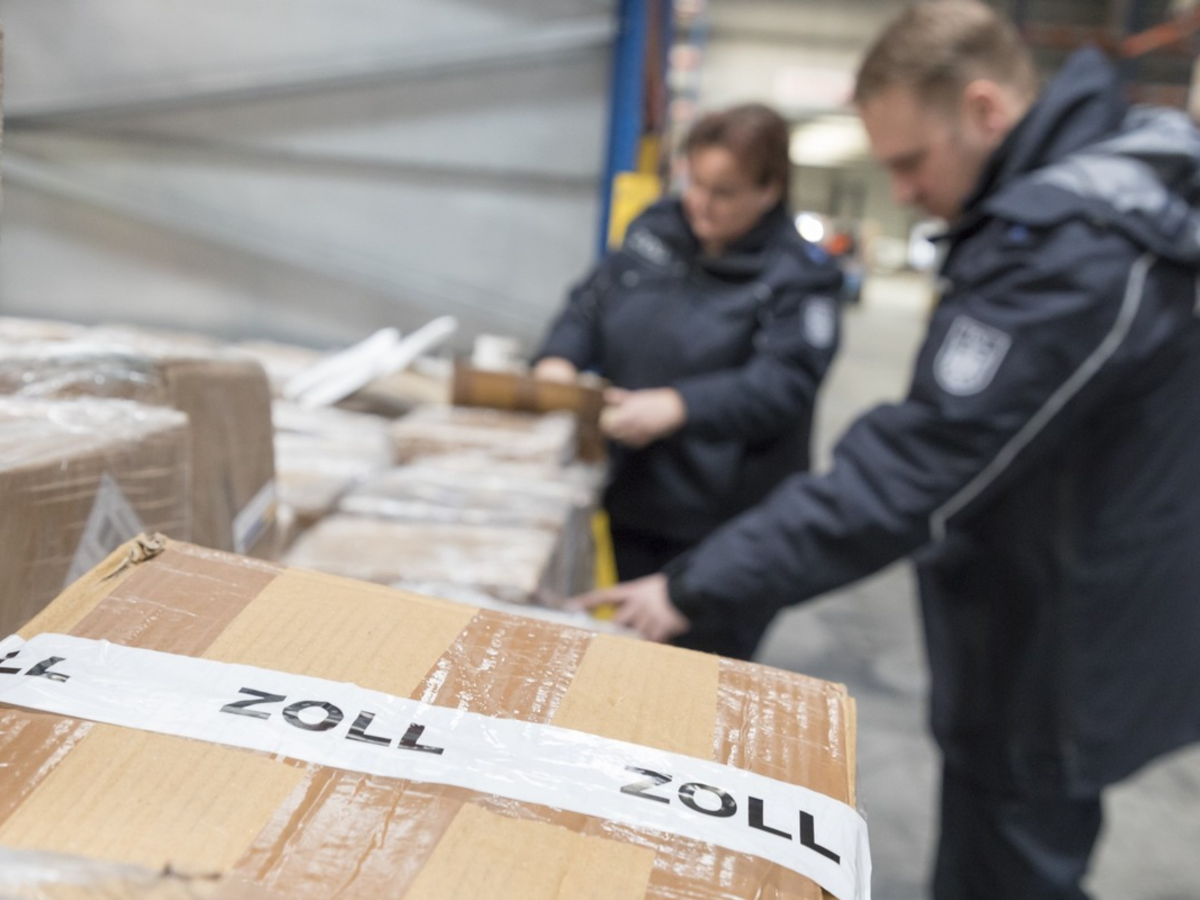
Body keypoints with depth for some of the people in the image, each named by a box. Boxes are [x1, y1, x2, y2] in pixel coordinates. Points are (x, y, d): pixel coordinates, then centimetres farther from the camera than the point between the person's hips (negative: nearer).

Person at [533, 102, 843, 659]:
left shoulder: (799, 276, -11)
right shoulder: (655, 229, 5)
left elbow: (782, 384, -21)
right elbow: (591, 304, 10)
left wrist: (678, 406, -33)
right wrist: (559, 358, -11)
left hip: (726, 529, -5)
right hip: (629, 499, 5)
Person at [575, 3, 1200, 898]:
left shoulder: (1074, 255, -30)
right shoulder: (1102, 177, 1)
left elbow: (913, 471, -32)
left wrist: (699, 587, -27)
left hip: (1057, 658, -9)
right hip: (1031, 626, 9)